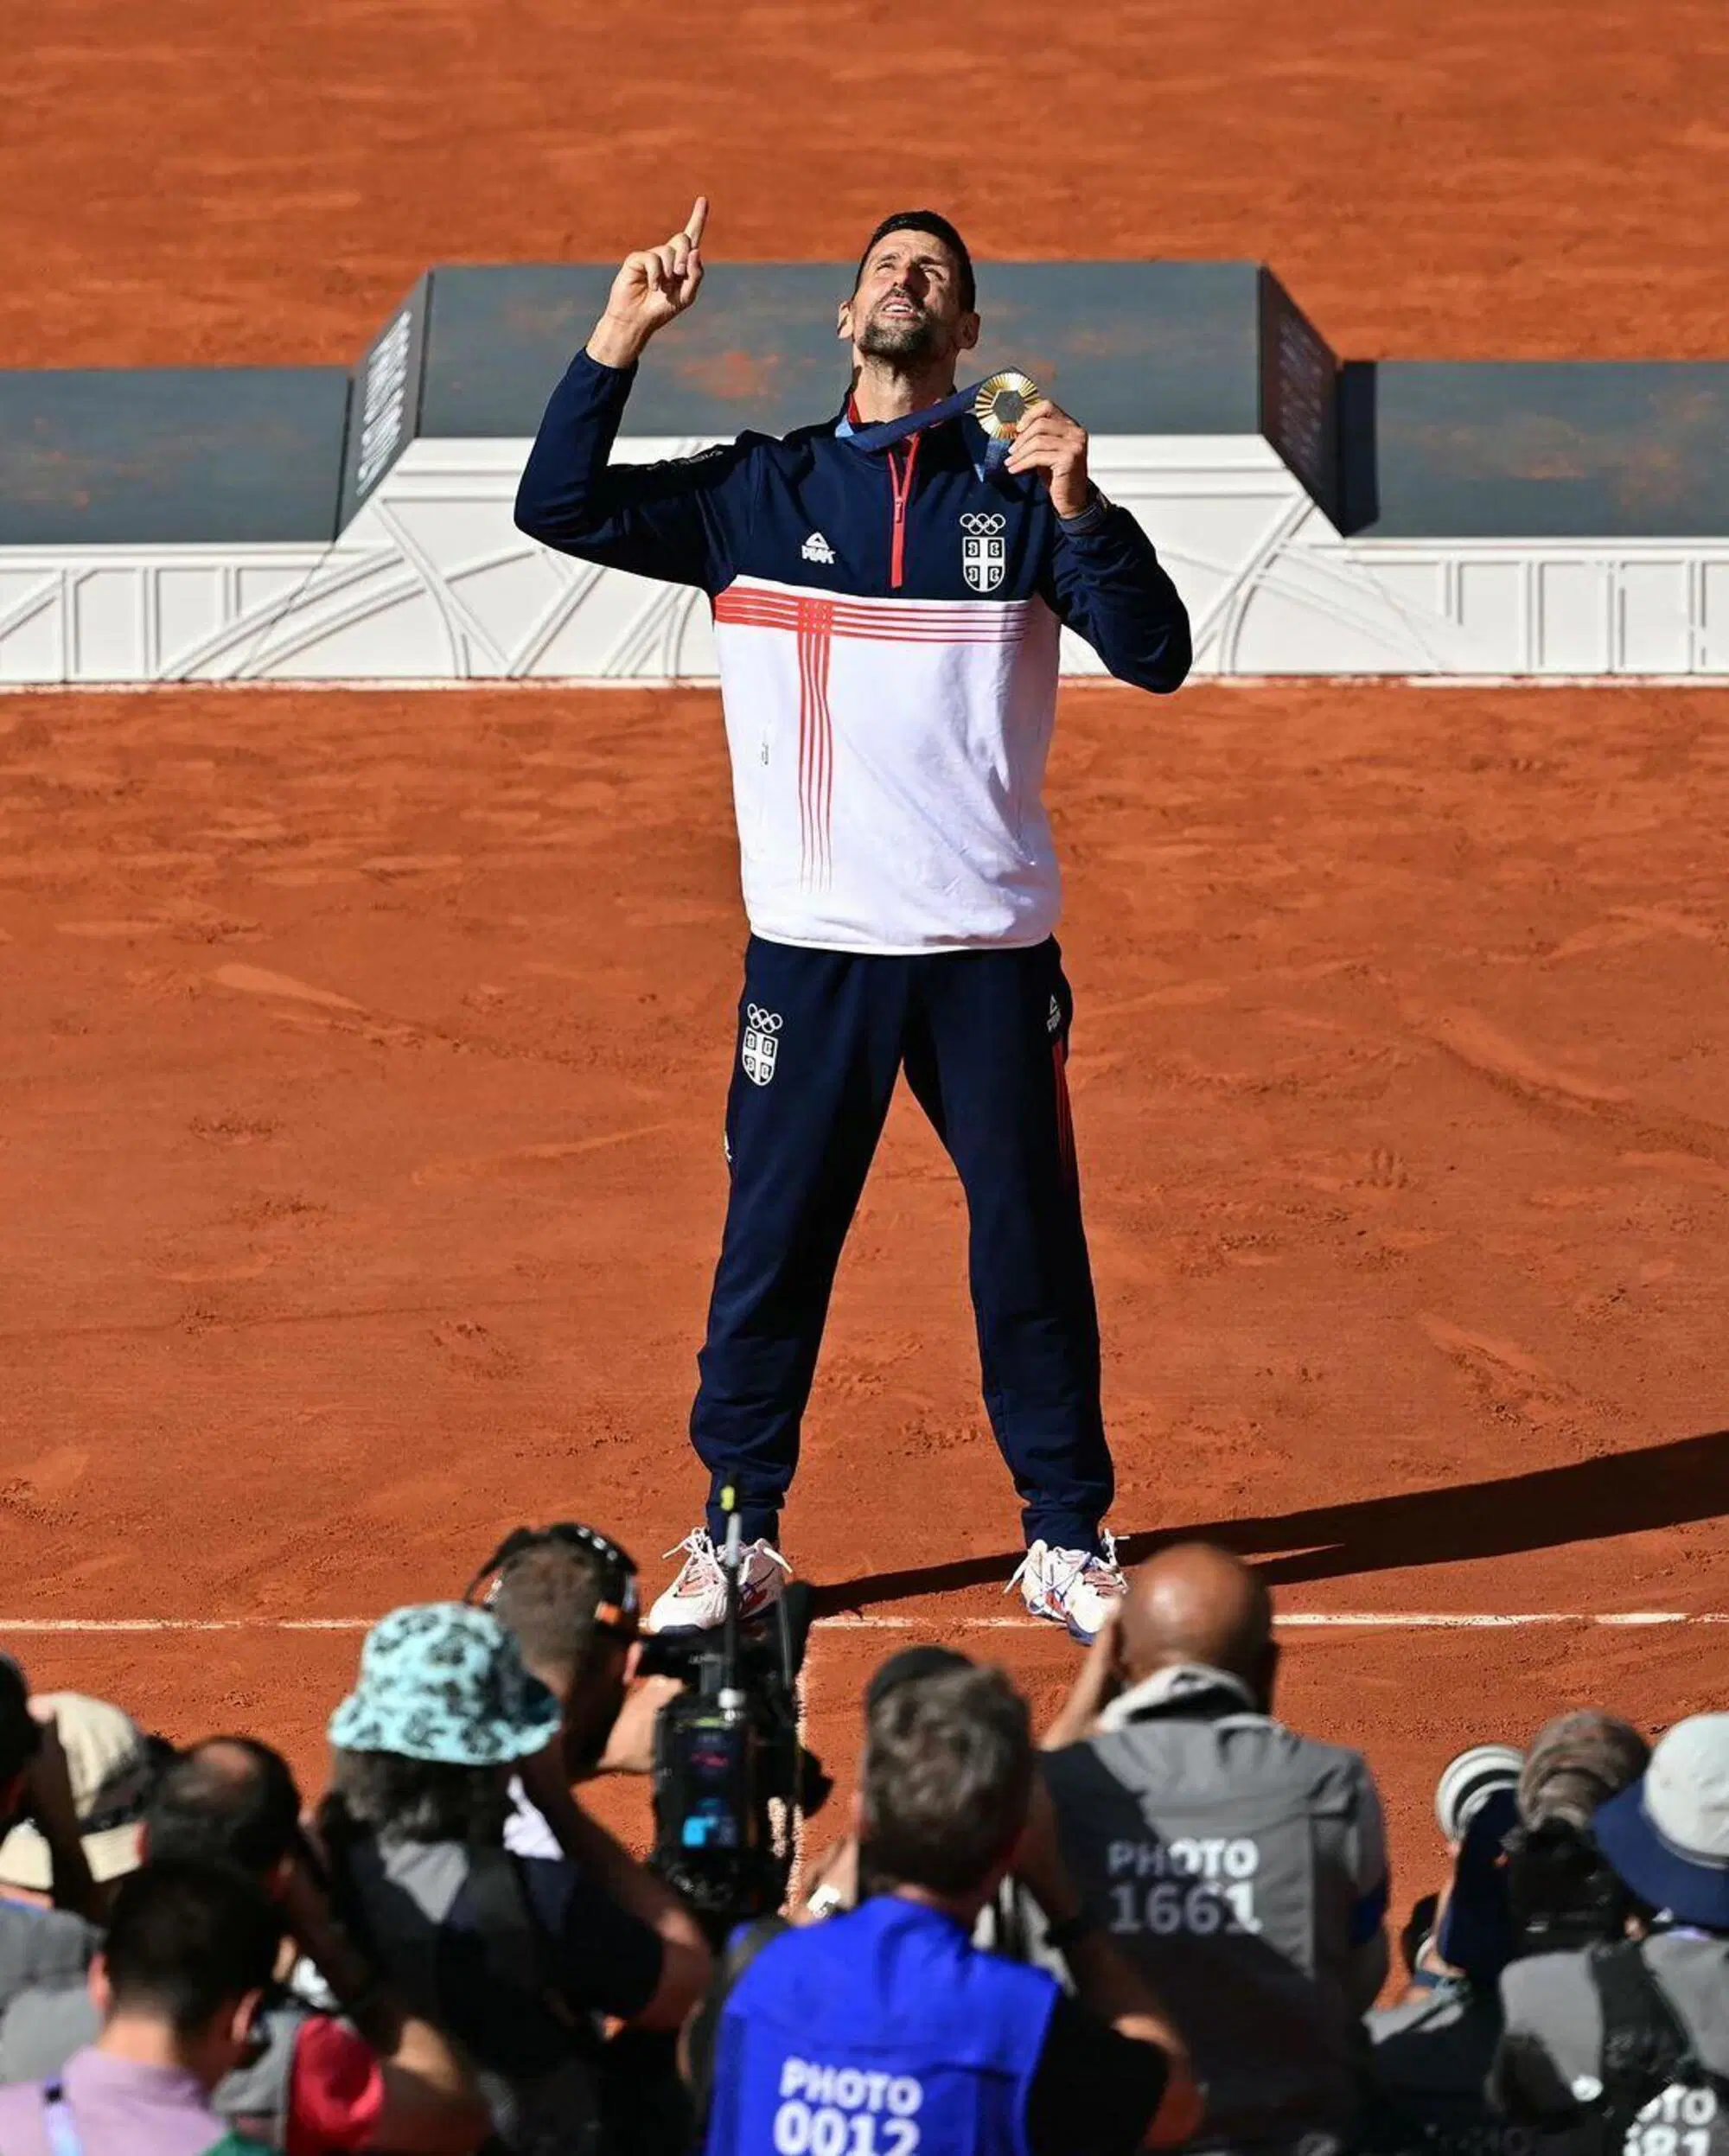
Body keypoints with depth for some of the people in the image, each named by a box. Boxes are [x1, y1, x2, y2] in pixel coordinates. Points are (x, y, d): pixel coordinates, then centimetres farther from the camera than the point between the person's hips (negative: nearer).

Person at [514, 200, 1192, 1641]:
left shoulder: (1020, 494, 4)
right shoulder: (761, 493, 6)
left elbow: (1157, 655, -4)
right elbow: (558, 507, 0)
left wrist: (1077, 507, -19)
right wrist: (625, 333, -7)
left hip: (990, 952, 0)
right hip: (811, 947, 0)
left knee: (1033, 1251, 4)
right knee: (770, 1246, 4)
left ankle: (1069, 1540, 15)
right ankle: (737, 1538, 14)